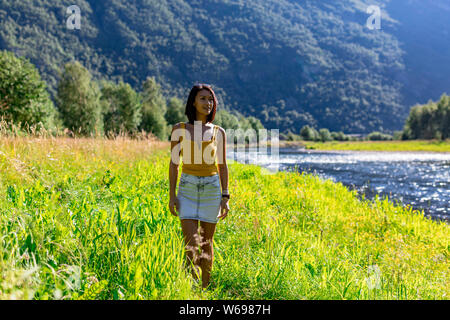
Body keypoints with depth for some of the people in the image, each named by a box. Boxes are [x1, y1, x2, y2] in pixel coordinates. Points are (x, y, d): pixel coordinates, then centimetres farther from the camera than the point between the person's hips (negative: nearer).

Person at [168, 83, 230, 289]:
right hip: (187, 189, -1)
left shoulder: (218, 132, 5)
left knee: (206, 242, 7)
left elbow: (222, 166, 6)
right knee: (190, 243, -9)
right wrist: (172, 195, -4)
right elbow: (174, 163, 2)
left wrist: (225, 197, 0)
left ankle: (206, 286, 19)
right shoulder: (179, 129, 2)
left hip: (211, 188, 1)